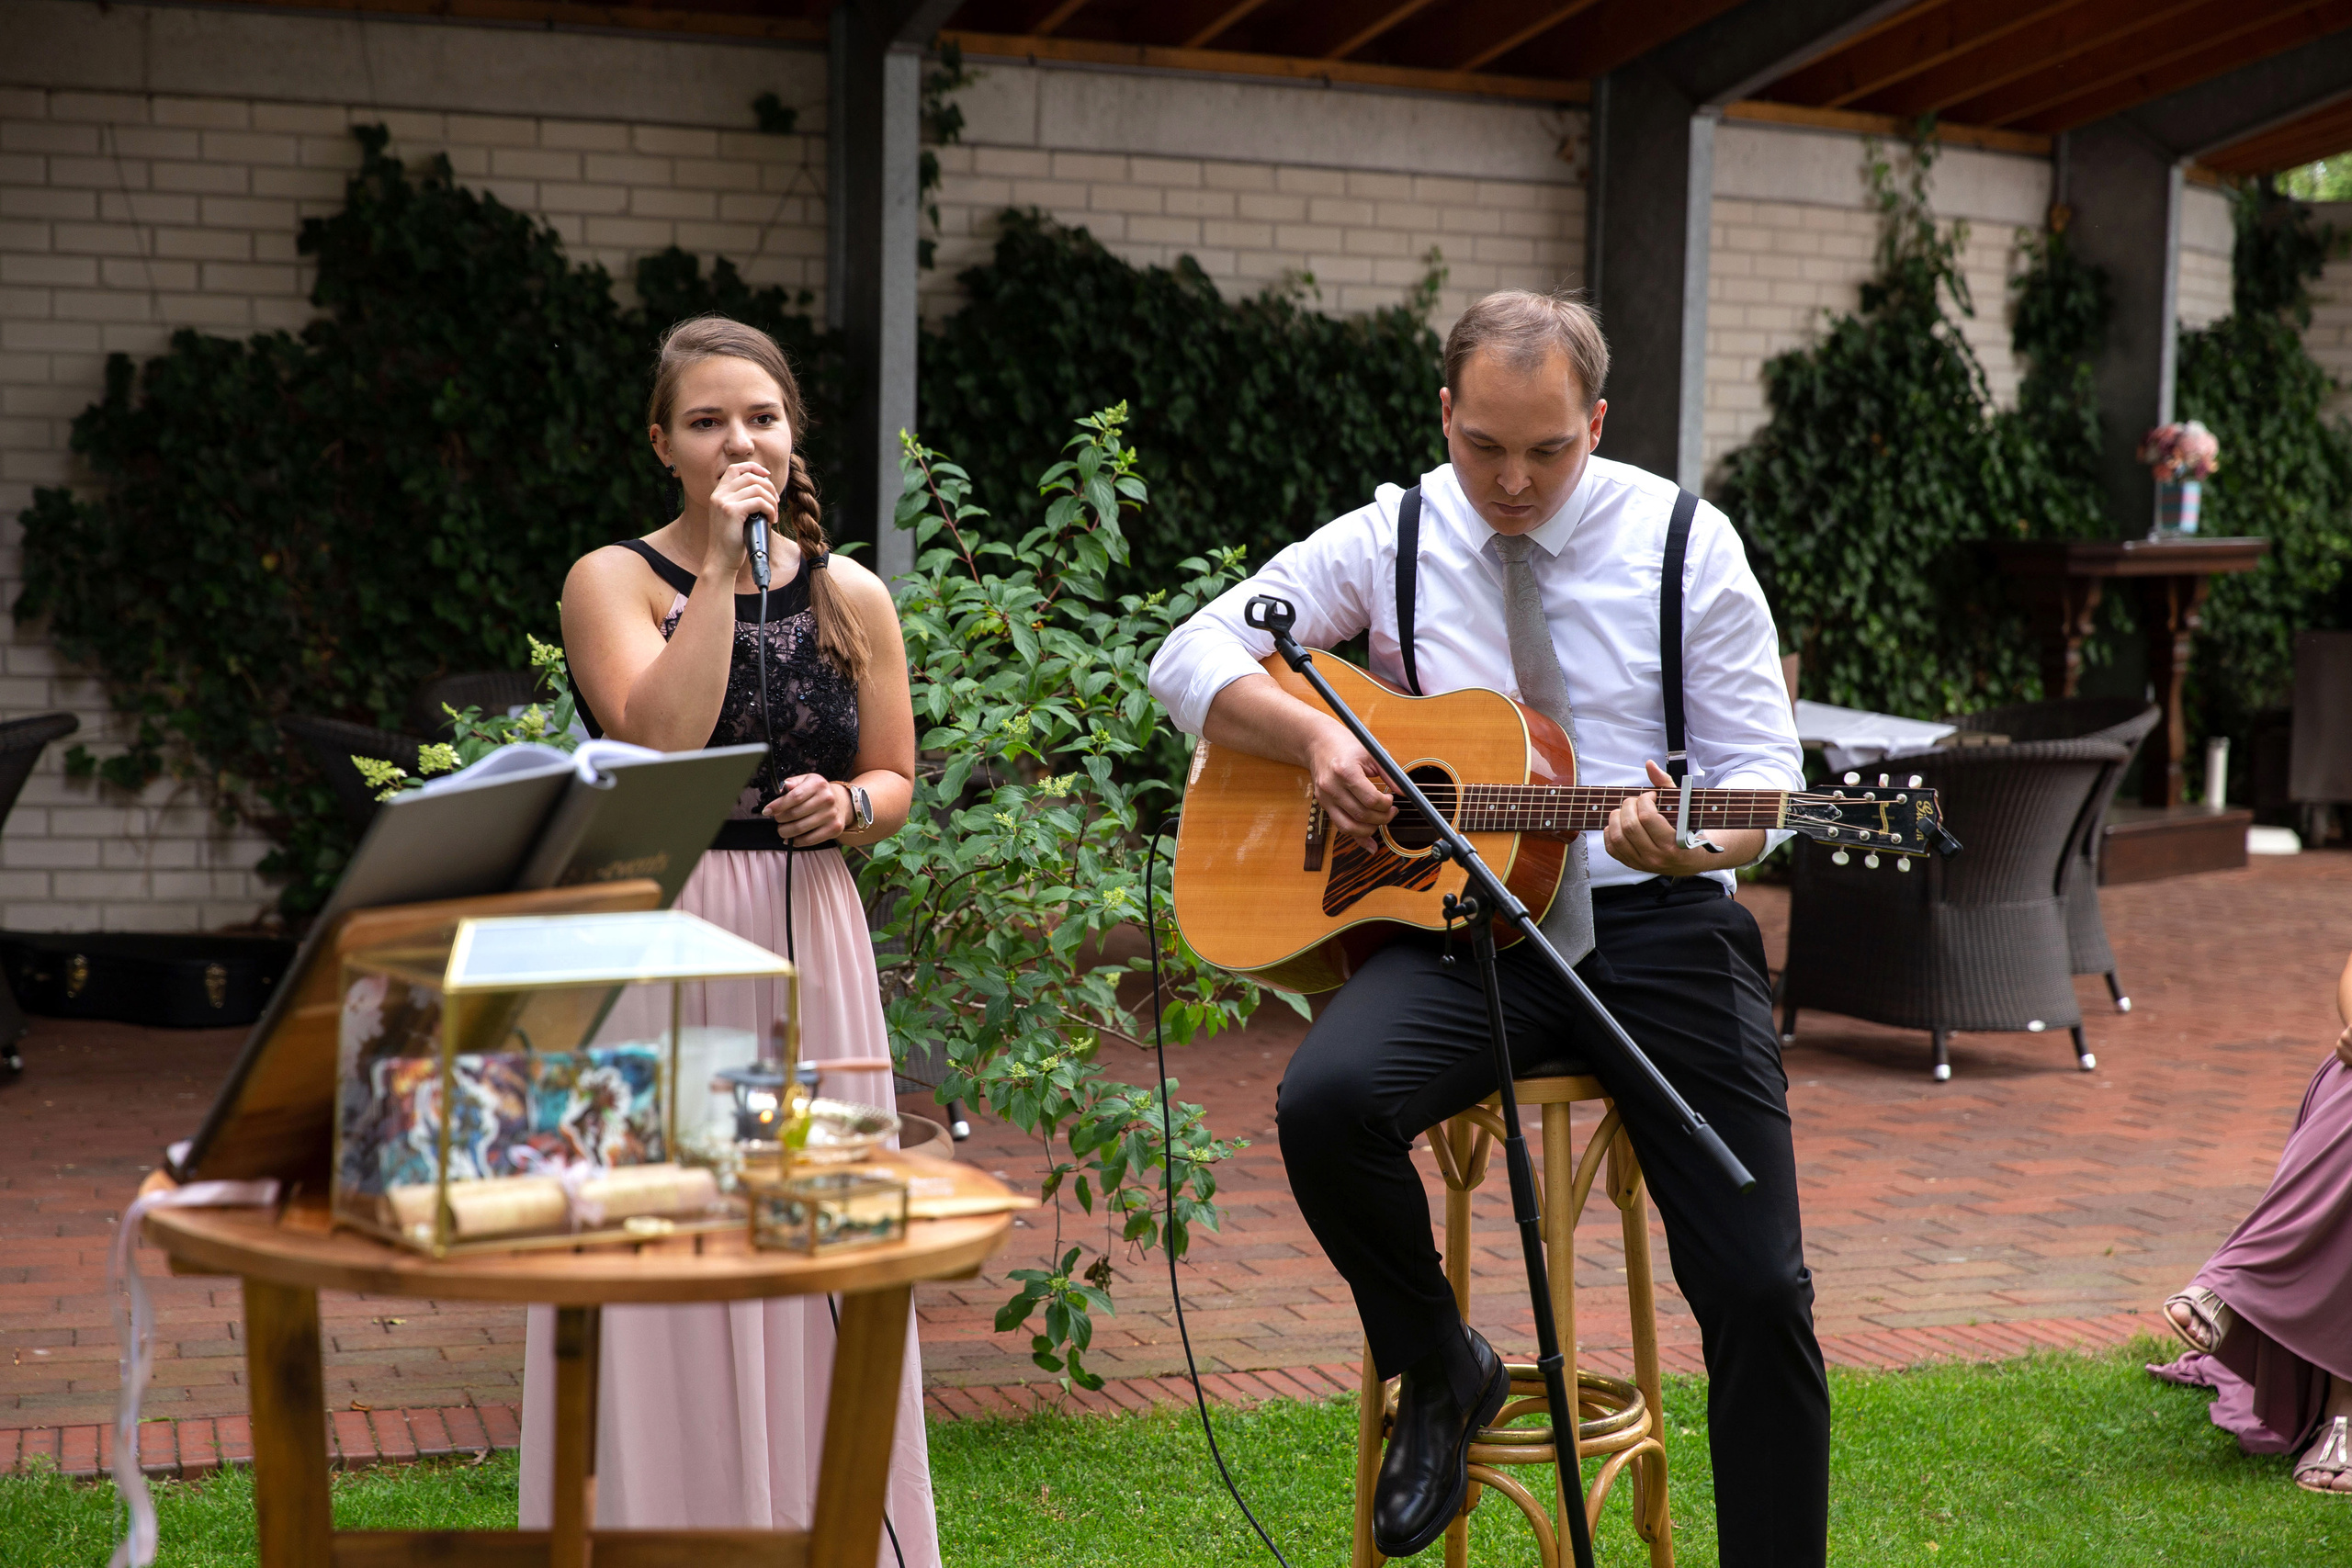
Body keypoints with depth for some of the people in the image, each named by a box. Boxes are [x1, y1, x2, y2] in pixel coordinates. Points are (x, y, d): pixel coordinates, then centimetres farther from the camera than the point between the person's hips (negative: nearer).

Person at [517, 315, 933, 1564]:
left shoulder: (851, 598, 10)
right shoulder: (614, 580, 0)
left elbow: (896, 781, 14)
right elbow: (659, 740, -16)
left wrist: (845, 806, -7)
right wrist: (720, 567, -14)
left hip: (807, 941, 3)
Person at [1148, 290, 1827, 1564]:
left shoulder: (1684, 543, 2)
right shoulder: (1387, 542, 5)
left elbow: (1762, 769, 1)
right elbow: (1191, 658, 7)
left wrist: (1691, 843, -23)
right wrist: (1316, 738, -12)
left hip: (1658, 927, 0)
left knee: (1760, 1291, -9)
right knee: (1327, 1101, -30)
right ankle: (1438, 1372, -3)